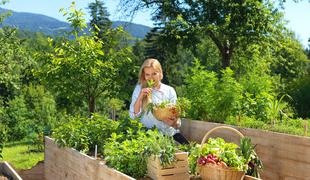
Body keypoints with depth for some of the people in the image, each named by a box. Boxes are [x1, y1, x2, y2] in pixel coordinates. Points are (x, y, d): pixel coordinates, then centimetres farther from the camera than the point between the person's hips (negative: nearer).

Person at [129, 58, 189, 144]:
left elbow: (175, 116, -2)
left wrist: (174, 123, -25)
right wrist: (140, 97, -19)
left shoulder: (170, 91, 0)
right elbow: (133, 116, -6)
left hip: (169, 133, 1)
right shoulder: (139, 88, -1)